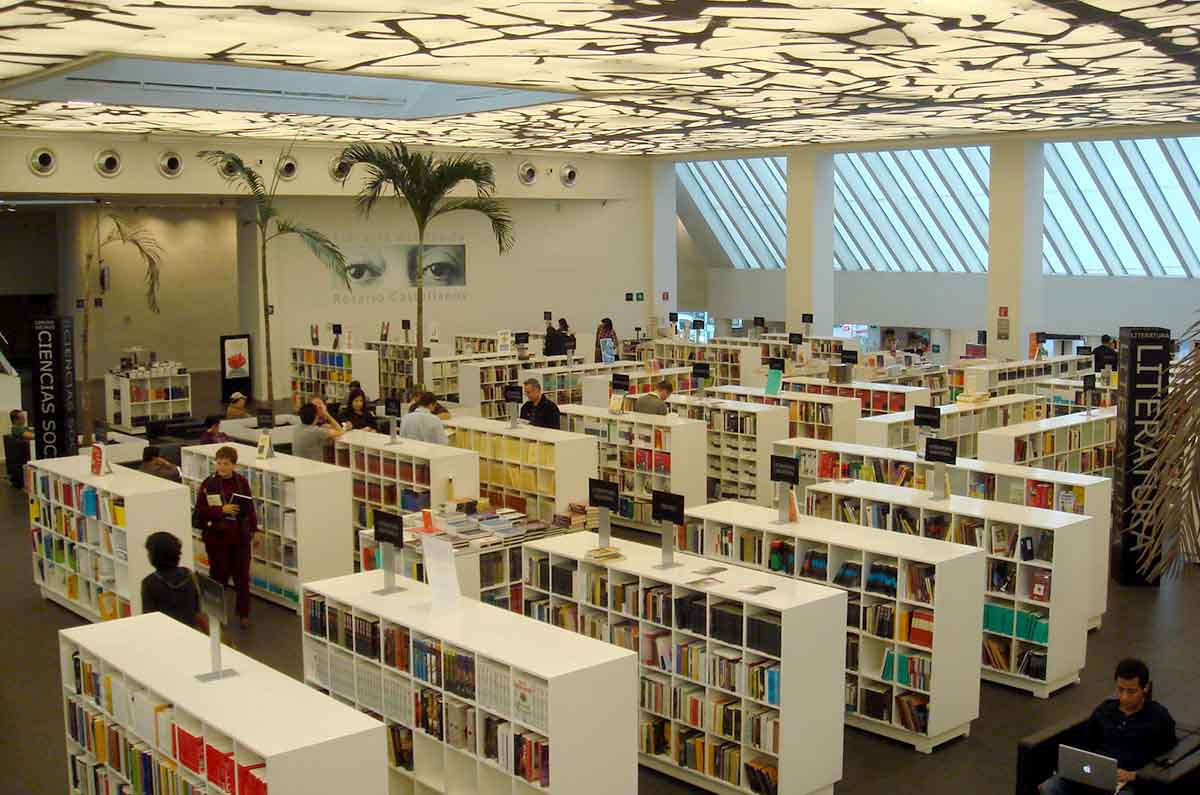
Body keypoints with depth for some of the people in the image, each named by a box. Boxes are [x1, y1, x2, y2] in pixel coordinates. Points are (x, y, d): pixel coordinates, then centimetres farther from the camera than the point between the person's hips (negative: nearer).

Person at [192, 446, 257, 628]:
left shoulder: (242, 482, 1)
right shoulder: (209, 484, -7)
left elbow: (250, 507, 9)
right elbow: (200, 511, -9)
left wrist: (253, 529, 8)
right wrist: (221, 510, -19)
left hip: (240, 536, 2)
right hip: (217, 537, -2)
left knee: (242, 576, 6)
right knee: (219, 575, 6)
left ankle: (244, 614, 18)